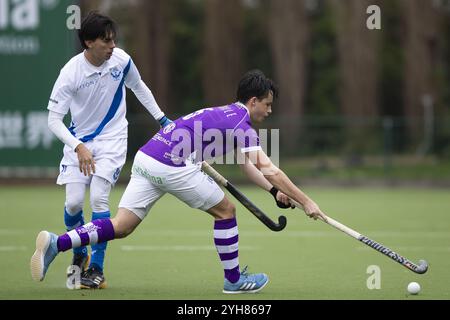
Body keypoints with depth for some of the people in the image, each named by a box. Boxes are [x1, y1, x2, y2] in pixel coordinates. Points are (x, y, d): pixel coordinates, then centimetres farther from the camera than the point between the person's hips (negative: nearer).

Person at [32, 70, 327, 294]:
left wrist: (275, 190, 26)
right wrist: (305, 201, 1)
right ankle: (234, 279, 19)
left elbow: (248, 166, 35)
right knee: (225, 210, 9)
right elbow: (270, 171, -5)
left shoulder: (226, 115, 27)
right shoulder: (242, 125, -2)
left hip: (146, 158, 8)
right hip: (172, 166, -8)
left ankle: (56, 243, -14)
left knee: (120, 227, 3)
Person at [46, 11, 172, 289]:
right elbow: (54, 120, -17)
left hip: (111, 140, 0)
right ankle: (79, 255, 24)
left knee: (98, 198, -16)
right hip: (79, 142, 0)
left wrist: (162, 118, 14)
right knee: (74, 202, -6)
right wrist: (78, 148, -29)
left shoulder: (121, 59, -10)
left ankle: (97, 270, -10)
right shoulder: (71, 73, -19)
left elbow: (138, 87, 13)